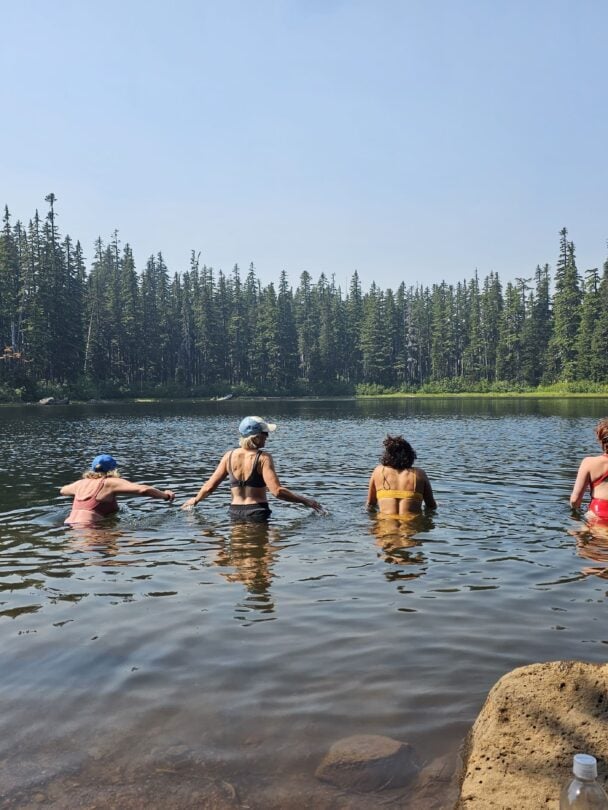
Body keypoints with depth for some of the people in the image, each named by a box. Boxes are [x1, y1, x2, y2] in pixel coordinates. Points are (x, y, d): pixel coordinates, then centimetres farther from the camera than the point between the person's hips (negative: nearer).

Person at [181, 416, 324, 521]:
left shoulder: (229, 456, 3)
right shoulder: (263, 458, -11)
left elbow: (209, 487, 7)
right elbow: (277, 491, -18)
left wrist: (195, 499, 26)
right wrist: (305, 501, -9)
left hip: (234, 512, 5)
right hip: (257, 512, -5)